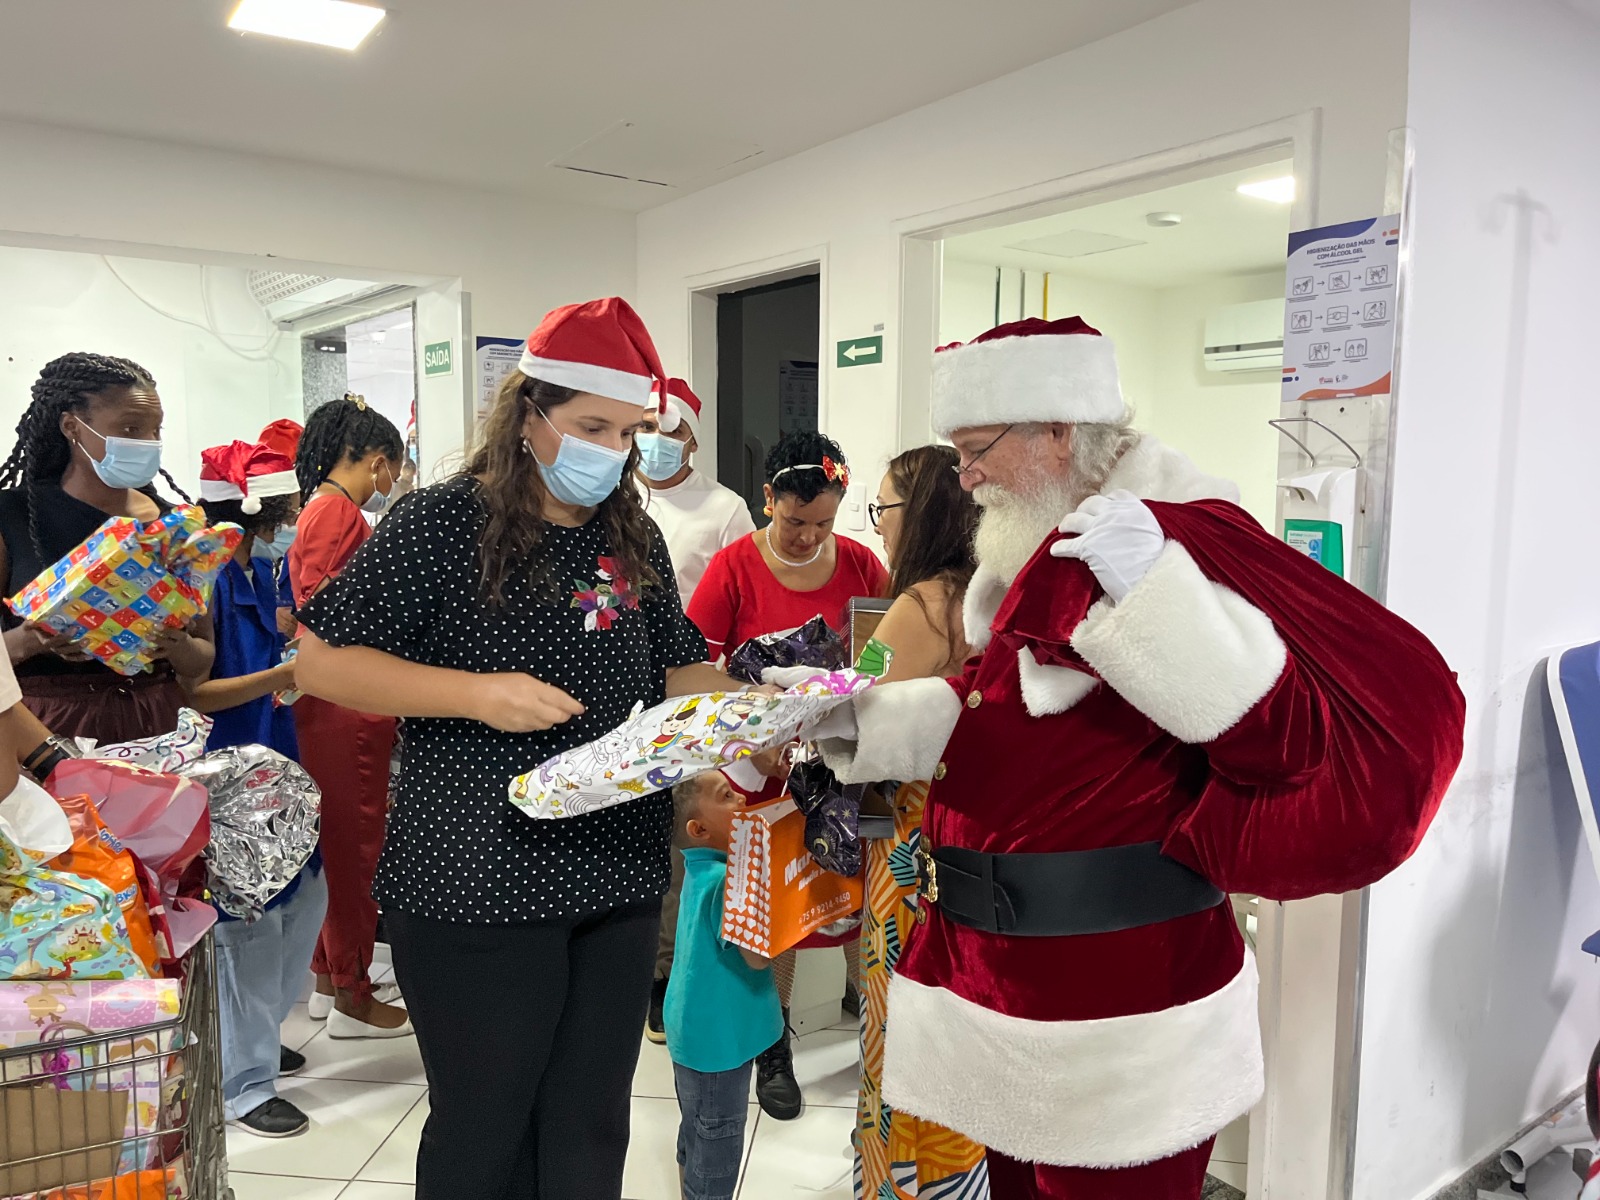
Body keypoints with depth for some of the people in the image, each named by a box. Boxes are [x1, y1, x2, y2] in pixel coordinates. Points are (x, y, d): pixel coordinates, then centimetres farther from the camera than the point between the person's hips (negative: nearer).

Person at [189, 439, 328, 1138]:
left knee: (306, 898, 18)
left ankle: (254, 1038, 37)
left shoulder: (259, 569, 7)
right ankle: (244, 1085, 17)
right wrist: (285, 673, -27)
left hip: (274, 759, 9)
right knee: (250, 926, 1)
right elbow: (192, 693, -21)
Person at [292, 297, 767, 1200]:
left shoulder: (635, 538, 8)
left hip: (619, 877, 5)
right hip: (478, 881, -5)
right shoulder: (445, 523, -9)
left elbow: (673, 671, 15)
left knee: (592, 1125, 16)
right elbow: (323, 662, -10)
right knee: (486, 1126, 11)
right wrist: (477, 694, -22)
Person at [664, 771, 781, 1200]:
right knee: (718, 1146, 7)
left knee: (697, 1134, 25)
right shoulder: (725, 879, -28)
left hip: (701, 1030, 9)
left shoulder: (701, 868, 3)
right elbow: (759, 956, -29)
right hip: (717, 1035, -9)